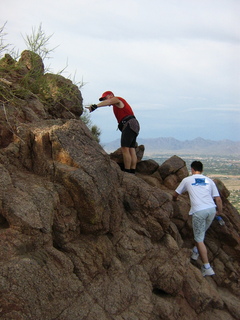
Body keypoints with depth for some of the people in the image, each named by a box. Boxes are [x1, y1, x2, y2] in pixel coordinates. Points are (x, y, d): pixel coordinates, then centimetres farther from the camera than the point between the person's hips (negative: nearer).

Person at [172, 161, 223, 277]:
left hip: (198, 211, -4)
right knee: (202, 233, 26)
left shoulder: (187, 180, 14)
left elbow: (175, 194, 26)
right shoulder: (209, 180, 18)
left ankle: (207, 268, 3)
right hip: (211, 209, 4)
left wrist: (174, 200, 49)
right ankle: (195, 252, 36)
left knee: (199, 239, 3)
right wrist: (219, 211, 29)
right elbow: (218, 199, 12)